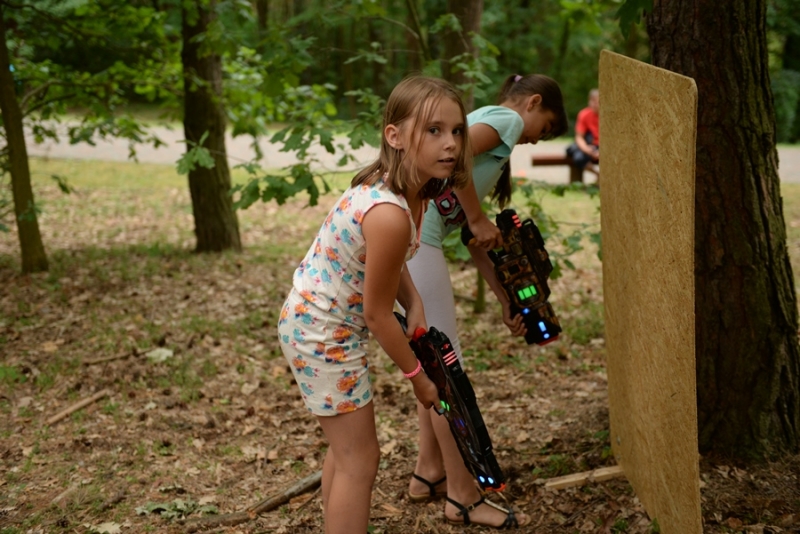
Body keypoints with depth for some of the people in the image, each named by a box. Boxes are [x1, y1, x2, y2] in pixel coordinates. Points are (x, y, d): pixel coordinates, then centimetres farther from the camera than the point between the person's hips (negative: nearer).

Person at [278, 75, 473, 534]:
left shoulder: (397, 187, -5)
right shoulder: (390, 215, -32)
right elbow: (378, 314, -23)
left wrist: (414, 304, -6)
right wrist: (419, 378, -9)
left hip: (316, 320, 9)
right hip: (323, 334, -9)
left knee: (346, 448, 24)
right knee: (360, 460, 1)